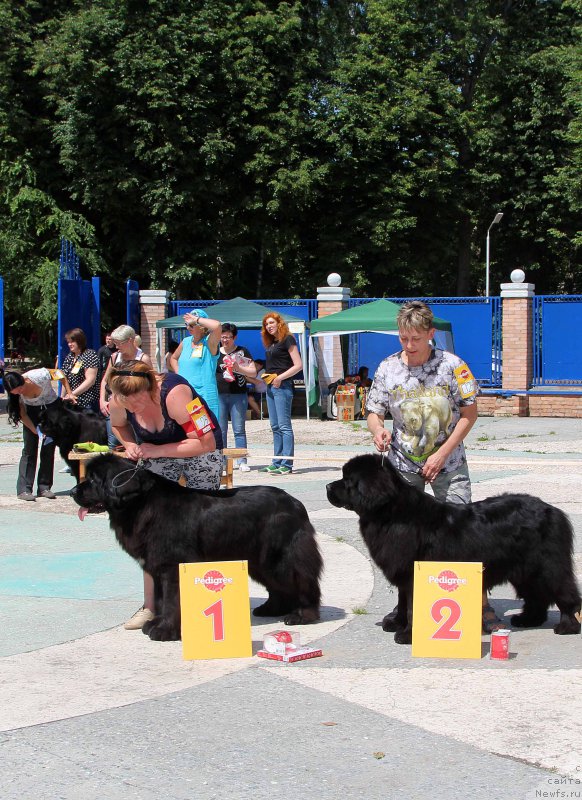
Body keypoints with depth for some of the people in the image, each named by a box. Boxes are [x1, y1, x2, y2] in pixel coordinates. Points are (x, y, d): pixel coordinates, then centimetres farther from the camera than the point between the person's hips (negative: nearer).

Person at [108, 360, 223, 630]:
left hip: (201, 452, -4)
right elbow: (118, 426, 9)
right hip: (156, 455, 5)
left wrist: (158, 450, -30)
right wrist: (130, 444, -12)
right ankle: (151, 605, -2)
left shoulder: (173, 392, -35)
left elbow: (206, 443, -31)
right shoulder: (118, 402, -19)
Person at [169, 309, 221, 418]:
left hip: (204, 395, -7)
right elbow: (173, 358, 30)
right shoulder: (186, 341, 13)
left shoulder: (209, 342, -8)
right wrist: (179, 373, 11)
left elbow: (217, 326, -30)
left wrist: (196, 319, -17)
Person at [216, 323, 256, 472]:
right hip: (219, 395, 2)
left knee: (239, 430, -1)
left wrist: (238, 368, -14)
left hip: (238, 395, -2)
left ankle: (242, 462, 1)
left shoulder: (242, 352, 6)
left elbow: (253, 372, 3)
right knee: (220, 430, 0)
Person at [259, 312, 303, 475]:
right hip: (271, 387, 9)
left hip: (283, 386, -9)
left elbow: (298, 365, -12)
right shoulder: (271, 343, 18)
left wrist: (280, 378, -15)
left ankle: (287, 465, -11)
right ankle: (277, 462, 14)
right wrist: (266, 376, 5)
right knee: (275, 427, 10)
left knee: (284, 426, -10)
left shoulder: (287, 339, -6)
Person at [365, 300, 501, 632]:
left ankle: (482, 603, -4)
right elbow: (375, 414, 3)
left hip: (448, 463, -3)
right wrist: (378, 432, -21)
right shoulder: (388, 369, -4)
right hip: (403, 465, 3)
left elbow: (469, 414, -5)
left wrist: (442, 454, -12)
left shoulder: (452, 365, -10)